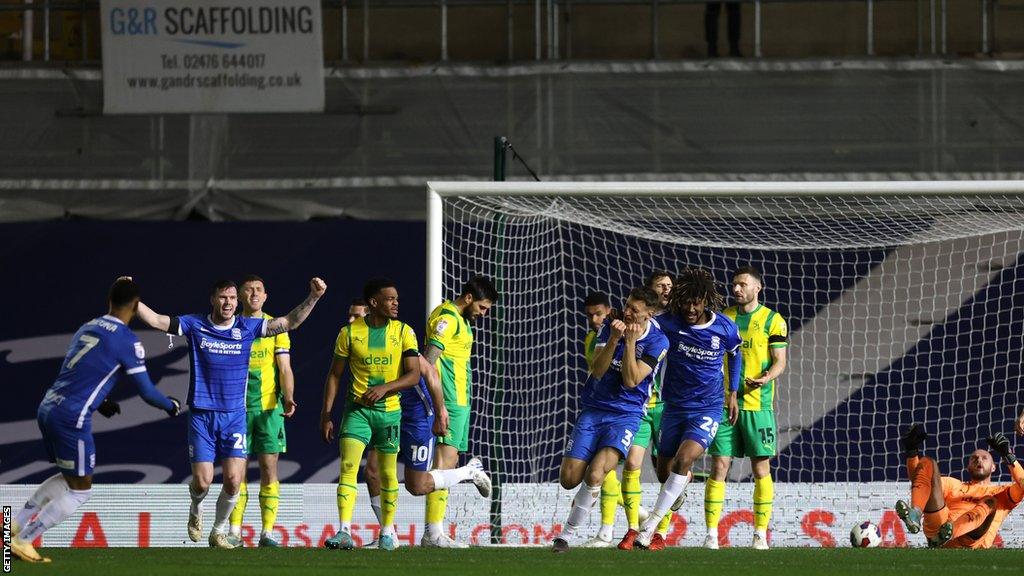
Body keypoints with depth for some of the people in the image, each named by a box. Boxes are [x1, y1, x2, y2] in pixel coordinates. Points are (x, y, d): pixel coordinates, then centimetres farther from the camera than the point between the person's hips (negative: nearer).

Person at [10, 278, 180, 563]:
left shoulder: (87, 328, 14)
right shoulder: (127, 341, -8)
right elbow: (146, 390, -2)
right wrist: (171, 406, 18)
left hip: (48, 408, 8)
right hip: (72, 418, -8)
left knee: (69, 478, 25)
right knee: (79, 491, 5)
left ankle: (16, 524, 20)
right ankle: (22, 540, 2)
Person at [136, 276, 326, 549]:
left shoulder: (247, 327, 2)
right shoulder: (194, 325, 0)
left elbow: (289, 322, 3)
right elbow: (155, 320, -1)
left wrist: (313, 298, -7)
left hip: (235, 415, 1)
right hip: (201, 415, -1)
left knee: (233, 480, -10)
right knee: (202, 482, -7)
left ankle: (219, 531, 14)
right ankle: (196, 509, 30)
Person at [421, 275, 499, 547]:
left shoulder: (461, 320, 20)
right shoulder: (447, 318, -12)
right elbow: (428, 361, -21)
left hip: (458, 401, 11)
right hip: (450, 402, -11)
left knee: (450, 461, 10)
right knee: (445, 460, -14)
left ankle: (434, 533, 13)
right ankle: (433, 533, -18)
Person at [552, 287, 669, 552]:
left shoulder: (657, 342, -9)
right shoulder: (610, 328, 2)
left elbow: (631, 380, -16)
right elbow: (597, 371, -8)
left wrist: (630, 342, -23)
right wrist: (613, 339, -21)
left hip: (626, 414, -4)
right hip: (593, 409, 4)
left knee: (594, 475, -24)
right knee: (569, 478, -6)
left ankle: (566, 534, -8)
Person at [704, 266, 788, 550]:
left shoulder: (773, 321, 1)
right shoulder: (723, 318, 12)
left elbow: (780, 362, -2)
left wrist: (765, 378, -22)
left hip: (757, 404, -2)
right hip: (724, 403, 3)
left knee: (761, 468, 0)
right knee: (719, 466, -3)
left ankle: (761, 534, 6)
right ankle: (711, 534, -3)